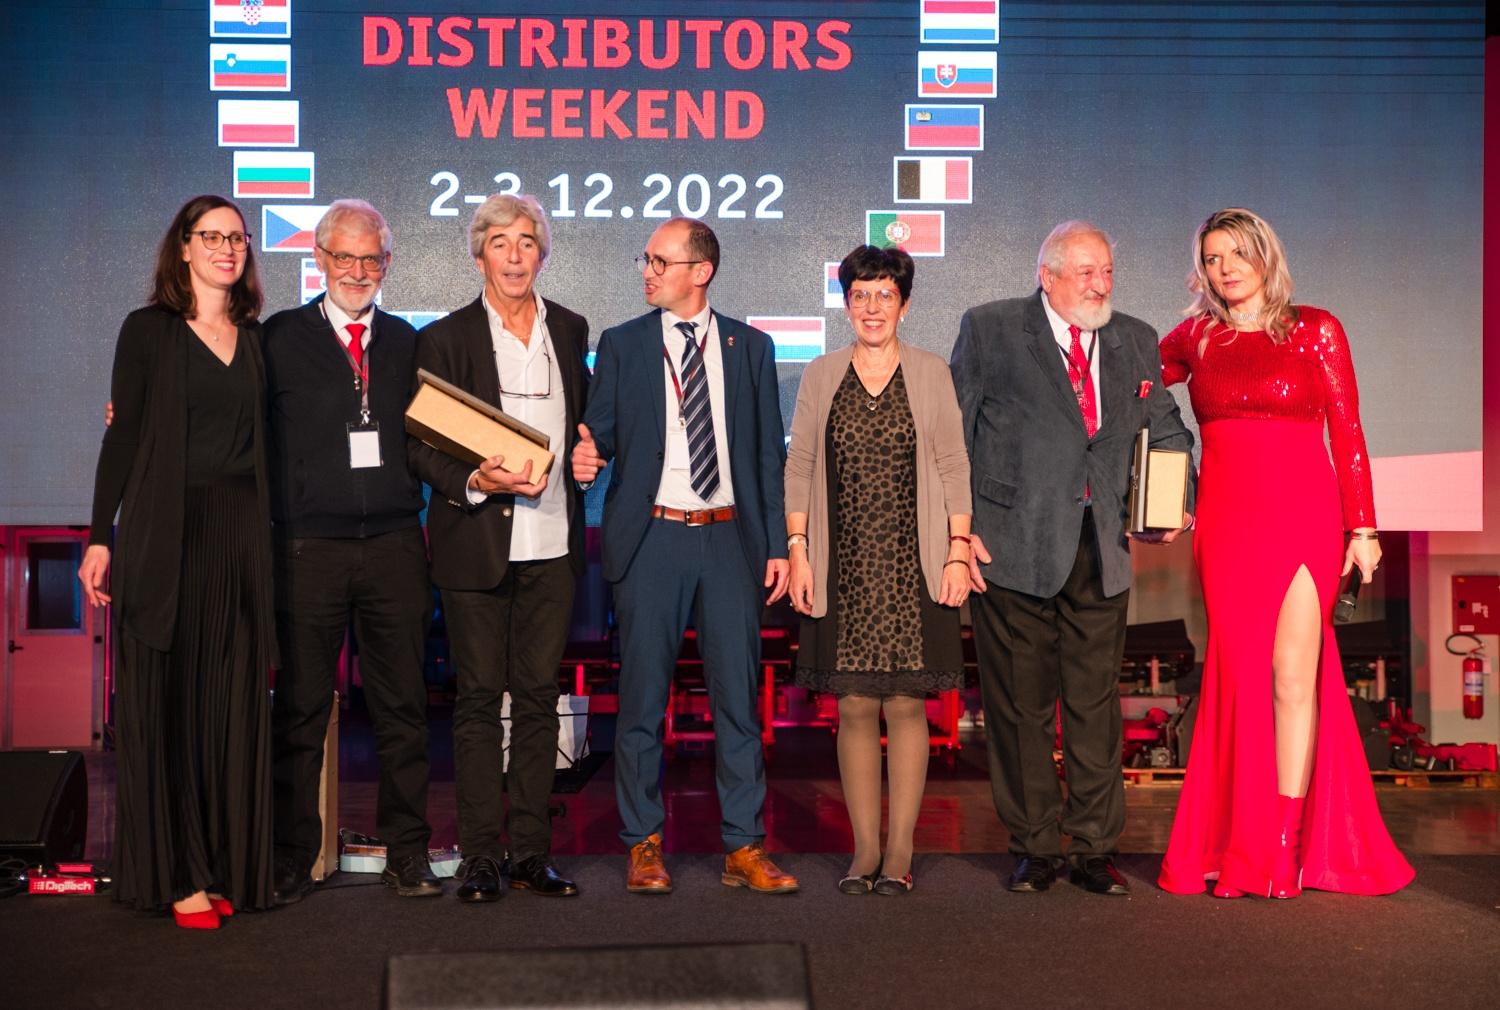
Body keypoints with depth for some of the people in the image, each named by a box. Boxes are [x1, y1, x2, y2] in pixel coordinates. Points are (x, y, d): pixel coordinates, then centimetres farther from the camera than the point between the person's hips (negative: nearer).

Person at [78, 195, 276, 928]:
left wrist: (267, 534, 4)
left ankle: (229, 866, 12)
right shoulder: (148, 330, 3)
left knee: (234, 705, 4)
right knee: (166, 702, 0)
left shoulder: (255, 338, 13)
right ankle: (175, 873, 7)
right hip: (166, 532, -3)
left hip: (240, 534, 3)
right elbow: (123, 436, 0)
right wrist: (100, 538, -6)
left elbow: (262, 441, 13)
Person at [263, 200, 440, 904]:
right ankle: (291, 862, 14)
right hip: (308, 548, -2)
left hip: (393, 546, 3)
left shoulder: (405, 341, 14)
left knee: (402, 706, 5)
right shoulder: (281, 337, 5)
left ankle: (407, 856, 15)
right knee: (301, 710, 3)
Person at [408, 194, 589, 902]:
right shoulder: (445, 339, 1)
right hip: (477, 542, -3)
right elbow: (419, 445, -1)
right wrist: (474, 481, -18)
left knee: (539, 696, 7)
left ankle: (532, 853, 15)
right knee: (479, 699, 1)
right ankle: (481, 856, 9)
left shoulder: (570, 330, 11)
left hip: (551, 545, 3)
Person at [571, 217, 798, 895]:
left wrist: (778, 544, 5)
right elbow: (600, 430, 5)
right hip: (650, 537, -1)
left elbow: (770, 453, 10)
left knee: (738, 697, 3)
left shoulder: (750, 347, 10)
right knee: (642, 699, 3)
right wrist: (588, 454, -20)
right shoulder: (621, 345, 7)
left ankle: (743, 848, 12)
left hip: (730, 537, 1)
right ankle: (644, 846, 15)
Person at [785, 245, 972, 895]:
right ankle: (865, 848, 11)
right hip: (844, 568, 1)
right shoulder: (820, 377, 10)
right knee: (854, 707, 2)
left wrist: (958, 552, -2)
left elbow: (953, 467, 5)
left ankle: (900, 851, 7)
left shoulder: (931, 374, 7)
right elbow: (798, 468, 10)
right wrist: (797, 551, 1)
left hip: (912, 567, -1)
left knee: (906, 705, 0)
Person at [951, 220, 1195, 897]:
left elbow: (1165, 427, 22)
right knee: (1020, 707, 5)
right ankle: (1034, 848, 18)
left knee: (1096, 706, 5)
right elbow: (951, 438, 1)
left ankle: (1095, 849, 17)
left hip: (1100, 551, 3)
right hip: (1012, 549, -3)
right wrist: (958, 529, -7)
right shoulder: (989, 330, 2)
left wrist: (1174, 499, 3)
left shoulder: (1136, 341, 13)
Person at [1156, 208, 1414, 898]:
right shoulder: (1197, 338, 11)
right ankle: (1242, 846, 8)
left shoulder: (1315, 330, 4)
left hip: (1303, 517, -2)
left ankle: (1287, 846, -1)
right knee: (1241, 677, 1)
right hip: (1226, 523, 2)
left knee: (1294, 675, -7)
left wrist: (1362, 528, -2)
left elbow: (1347, 433, 2)